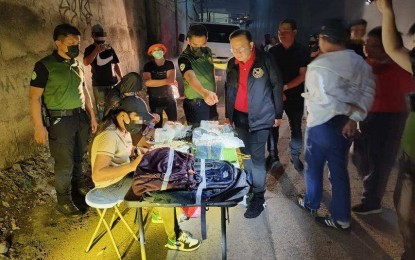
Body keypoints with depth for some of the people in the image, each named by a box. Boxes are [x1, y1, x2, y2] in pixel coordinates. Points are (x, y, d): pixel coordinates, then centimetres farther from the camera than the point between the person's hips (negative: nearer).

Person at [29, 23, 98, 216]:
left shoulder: (77, 65, 9)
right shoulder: (44, 66, -11)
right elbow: (34, 97, -12)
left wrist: (91, 115, 15)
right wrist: (39, 127, -16)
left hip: (81, 117, 6)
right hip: (60, 120, -6)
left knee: (78, 158, 15)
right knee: (65, 163, 1)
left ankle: (76, 189, 34)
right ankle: (63, 201, 18)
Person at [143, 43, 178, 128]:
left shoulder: (169, 64, -4)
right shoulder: (148, 66, -6)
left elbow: (171, 80, -19)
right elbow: (147, 82, -21)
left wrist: (155, 82, -17)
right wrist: (166, 81, -19)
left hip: (169, 98, 0)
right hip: (154, 99, 0)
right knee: (157, 124, 10)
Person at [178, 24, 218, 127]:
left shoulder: (208, 52, -3)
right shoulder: (184, 59, -24)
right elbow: (190, 77, -43)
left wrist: (213, 92, 15)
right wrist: (204, 93, -61)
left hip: (210, 100, 6)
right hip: (195, 103, -6)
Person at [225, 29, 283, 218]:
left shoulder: (265, 60, -9)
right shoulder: (232, 64, 4)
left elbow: (277, 86, -4)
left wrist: (278, 115, -3)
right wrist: (228, 115, 13)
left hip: (260, 117, -4)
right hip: (239, 116, 5)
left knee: (256, 156, -3)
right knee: (245, 153, 13)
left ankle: (258, 197, 9)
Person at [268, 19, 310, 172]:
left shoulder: (302, 51, -3)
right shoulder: (273, 51, 3)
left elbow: (303, 76, -7)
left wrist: (285, 87, -17)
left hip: (295, 95, -1)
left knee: (296, 127, 8)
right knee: (273, 125, 3)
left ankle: (295, 156, 23)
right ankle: (273, 156, 17)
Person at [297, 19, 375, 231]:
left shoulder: (317, 66, -17)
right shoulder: (360, 63, 2)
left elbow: (325, 100, -24)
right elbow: (368, 91, -6)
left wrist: (348, 110, -10)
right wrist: (354, 117, -11)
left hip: (322, 124, -5)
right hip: (346, 124, 6)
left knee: (314, 166, 16)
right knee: (339, 169, 15)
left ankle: (311, 203, 37)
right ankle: (342, 218, 22)